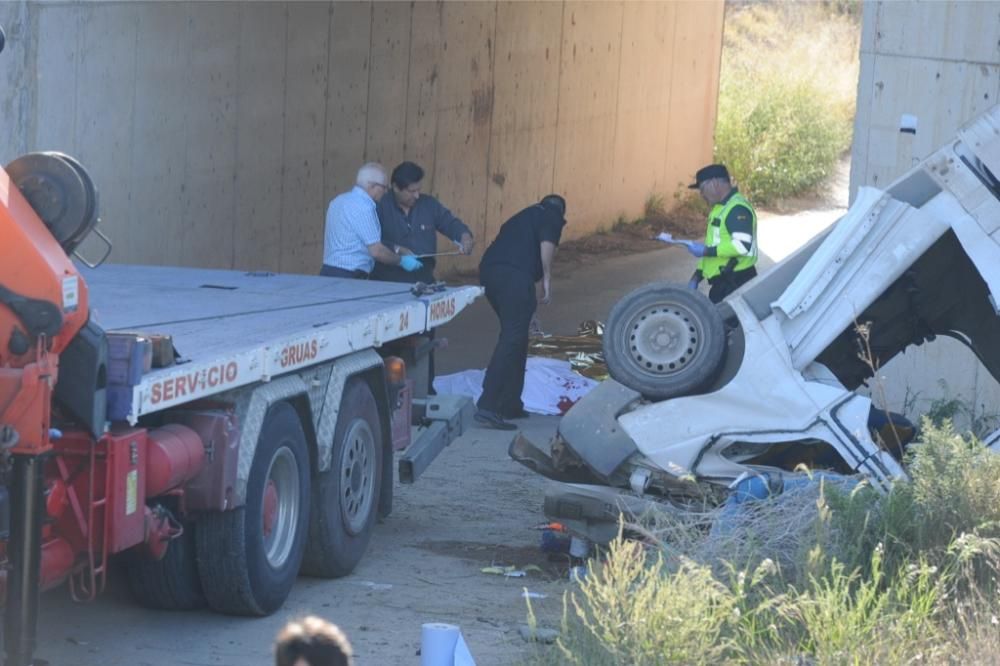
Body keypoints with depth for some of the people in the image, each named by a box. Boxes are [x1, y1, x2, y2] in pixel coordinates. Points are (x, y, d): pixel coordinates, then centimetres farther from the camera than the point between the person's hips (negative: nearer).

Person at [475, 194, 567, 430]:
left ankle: (510, 404, 22)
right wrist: (546, 280, -1)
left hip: (489, 269, 8)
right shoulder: (553, 217, 13)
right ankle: (488, 406, -21)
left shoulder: (525, 216, 36)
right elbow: (546, 245, -7)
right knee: (512, 338, -10)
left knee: (514, 336, 20)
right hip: (513, 274, -8)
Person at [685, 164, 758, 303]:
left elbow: (742, 246, -26)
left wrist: (706, 251, -20)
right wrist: (697, 276, 17)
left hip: (736, 283, -11)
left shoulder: (738, 208, -15)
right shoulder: (719, 209, 20)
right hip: (722, 282, 11)